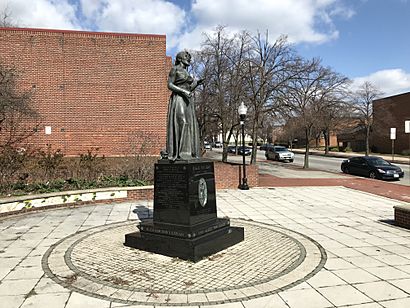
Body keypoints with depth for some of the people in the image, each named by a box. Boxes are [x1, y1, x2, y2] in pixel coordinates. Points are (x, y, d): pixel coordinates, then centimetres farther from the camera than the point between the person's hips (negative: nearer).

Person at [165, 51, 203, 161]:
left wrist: (196, 83, 7)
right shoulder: (174, 69, 1)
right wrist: (183, 91, -18)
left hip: (188, 101, 8)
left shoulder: (186, 72, 23)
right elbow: (170, 85, -8)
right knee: (181, 123, -18)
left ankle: (188, 152, 4)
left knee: (189, 125, 2)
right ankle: (178, 153, -19)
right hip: (178, 99, -8)